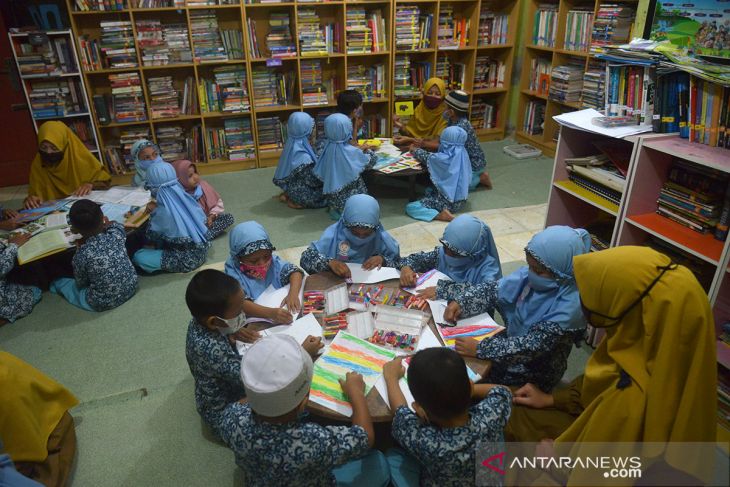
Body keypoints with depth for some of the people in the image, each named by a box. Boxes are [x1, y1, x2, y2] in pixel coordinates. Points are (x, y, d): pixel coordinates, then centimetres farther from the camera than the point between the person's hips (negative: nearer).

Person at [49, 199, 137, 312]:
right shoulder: (116, 233, -15)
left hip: (103, 304, -3)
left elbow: (81, 284, -4)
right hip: (131, 288, 3)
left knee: (58, 282, 19)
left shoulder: (81, 256, -24)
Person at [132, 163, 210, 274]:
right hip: (202, 251, 8)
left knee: (138, 257, -2)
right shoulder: (186, 198, -6)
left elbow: (150, 237, -6)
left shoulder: (162, 213, -22)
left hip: (187, 260, -7)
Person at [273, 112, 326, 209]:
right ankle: (296, 202, 2)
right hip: (300, 192, -8)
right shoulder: (302, 156, -32)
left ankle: (287, 194, 12)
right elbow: (314, 181, -22)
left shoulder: (292, 145, -6)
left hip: (290, 184, 8)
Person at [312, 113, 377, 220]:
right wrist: (368, 151, 16)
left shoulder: (327, 149, -7)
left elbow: (319, 174, 3)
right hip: (350, 198, -6)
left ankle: (334, 209, 9)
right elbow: (371, 161, -6)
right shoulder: (352, 152, -19)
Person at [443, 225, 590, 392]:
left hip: (533, 377, -6)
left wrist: (479, 349, -33)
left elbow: (532, 346, -32)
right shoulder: (529, 274, -12)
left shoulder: (569, 306, -30)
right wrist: (459, 302, -23)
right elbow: (493, 290, -7)